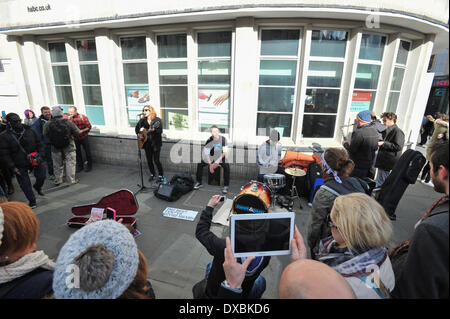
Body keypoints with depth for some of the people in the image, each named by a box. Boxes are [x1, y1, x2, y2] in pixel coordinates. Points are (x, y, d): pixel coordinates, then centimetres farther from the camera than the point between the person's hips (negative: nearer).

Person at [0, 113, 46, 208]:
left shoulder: (30, 131, 2)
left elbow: (39, 145, 9)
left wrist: (41, 156, -6)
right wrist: (12, 167, -10)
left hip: (35, 160, 2)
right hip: (19, 165, -2)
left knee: (42, 176, 4)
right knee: (25, 184, 5)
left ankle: (37, 187, 39)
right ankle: (32, 201, 21)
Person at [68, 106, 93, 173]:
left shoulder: (83, 117, -12)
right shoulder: (69, 118, -4)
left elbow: (89, 127, -9)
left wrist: (82, 131, -19)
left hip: (84, 138, -3)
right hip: (75, 139, 3)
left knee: (87, 152, 4)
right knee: (78, 153, 11)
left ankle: (89, 166, 18)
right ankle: (80, 166, 25)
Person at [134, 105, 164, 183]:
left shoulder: (157, 120, -9)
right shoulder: (142, 120, 4)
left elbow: (160, 131, -17)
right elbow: (137, 128, 17)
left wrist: (153, 130, -34)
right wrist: (138, 134, 0)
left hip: (156, 143, -5)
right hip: (147, 144, 5)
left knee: (156, 160, -5)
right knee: (149, 160, 11)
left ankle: (161, 175, 14)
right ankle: (152, 174, 31)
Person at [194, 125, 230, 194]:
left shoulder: (223, 139, -16)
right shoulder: (209, 141, -13)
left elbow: (225, 152, -12)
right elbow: (206, 153, -10)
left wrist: (218, 160, -21)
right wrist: (210, 164, -17)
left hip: (221, 157, -2)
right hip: (211, 158, 2)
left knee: (226, 166, -30)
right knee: (200, 164, -12)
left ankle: (226, 186, -18)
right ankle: (199, 182, 5)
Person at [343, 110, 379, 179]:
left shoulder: (359, 133, -23)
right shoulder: (375, 131, 4)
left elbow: (351, 150, -20)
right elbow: (375, 148, 13)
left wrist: (345, 144, -2)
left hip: (357, 166, -8)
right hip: (369, 165, 8)